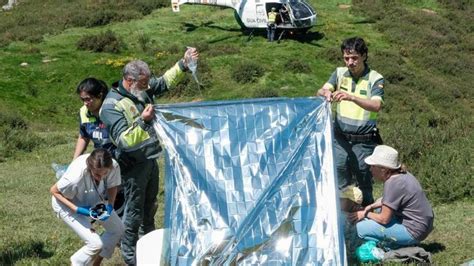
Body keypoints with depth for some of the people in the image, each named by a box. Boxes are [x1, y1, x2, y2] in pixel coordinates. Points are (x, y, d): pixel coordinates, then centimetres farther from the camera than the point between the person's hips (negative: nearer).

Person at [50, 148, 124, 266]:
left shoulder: (114, 166, -30)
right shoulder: (76, 177, -42)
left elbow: (112, 186, -8)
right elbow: (54, 191, -24)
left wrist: (109, 205, -25)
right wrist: (78, 210, -33)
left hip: (93, 199, 6)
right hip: (68, 203, -6)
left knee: (118, 229, 12)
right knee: (95, 243, -16)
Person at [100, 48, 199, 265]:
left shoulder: (142, 90, 0)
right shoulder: (112, 106, -23)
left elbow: (165, 82, 13)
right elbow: (123, 140, -29)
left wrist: (184, 64, 1)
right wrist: (142, 121, -36)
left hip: (151, 160, 8)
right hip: (134, 166, -8)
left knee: (150, 204, 25)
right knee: (134, 210, 2)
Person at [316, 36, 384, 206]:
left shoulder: (375, 79, -7)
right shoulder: (340, 73, 6)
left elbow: (376, 106, -23)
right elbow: (319, 92, -5)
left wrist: (351, 97, -38)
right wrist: (325, 93, -30)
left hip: (364, 141, -3)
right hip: (340, 139, 3)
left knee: (364, 185, 8)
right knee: (339, 184, 7)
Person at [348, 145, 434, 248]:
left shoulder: (393, 184, -23)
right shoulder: (401, 174, 4)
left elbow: (384, 219, -18)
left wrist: (365, 214, -2)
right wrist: (372, 206, 8)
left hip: (413, 232, -10)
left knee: (360, 228, -12)